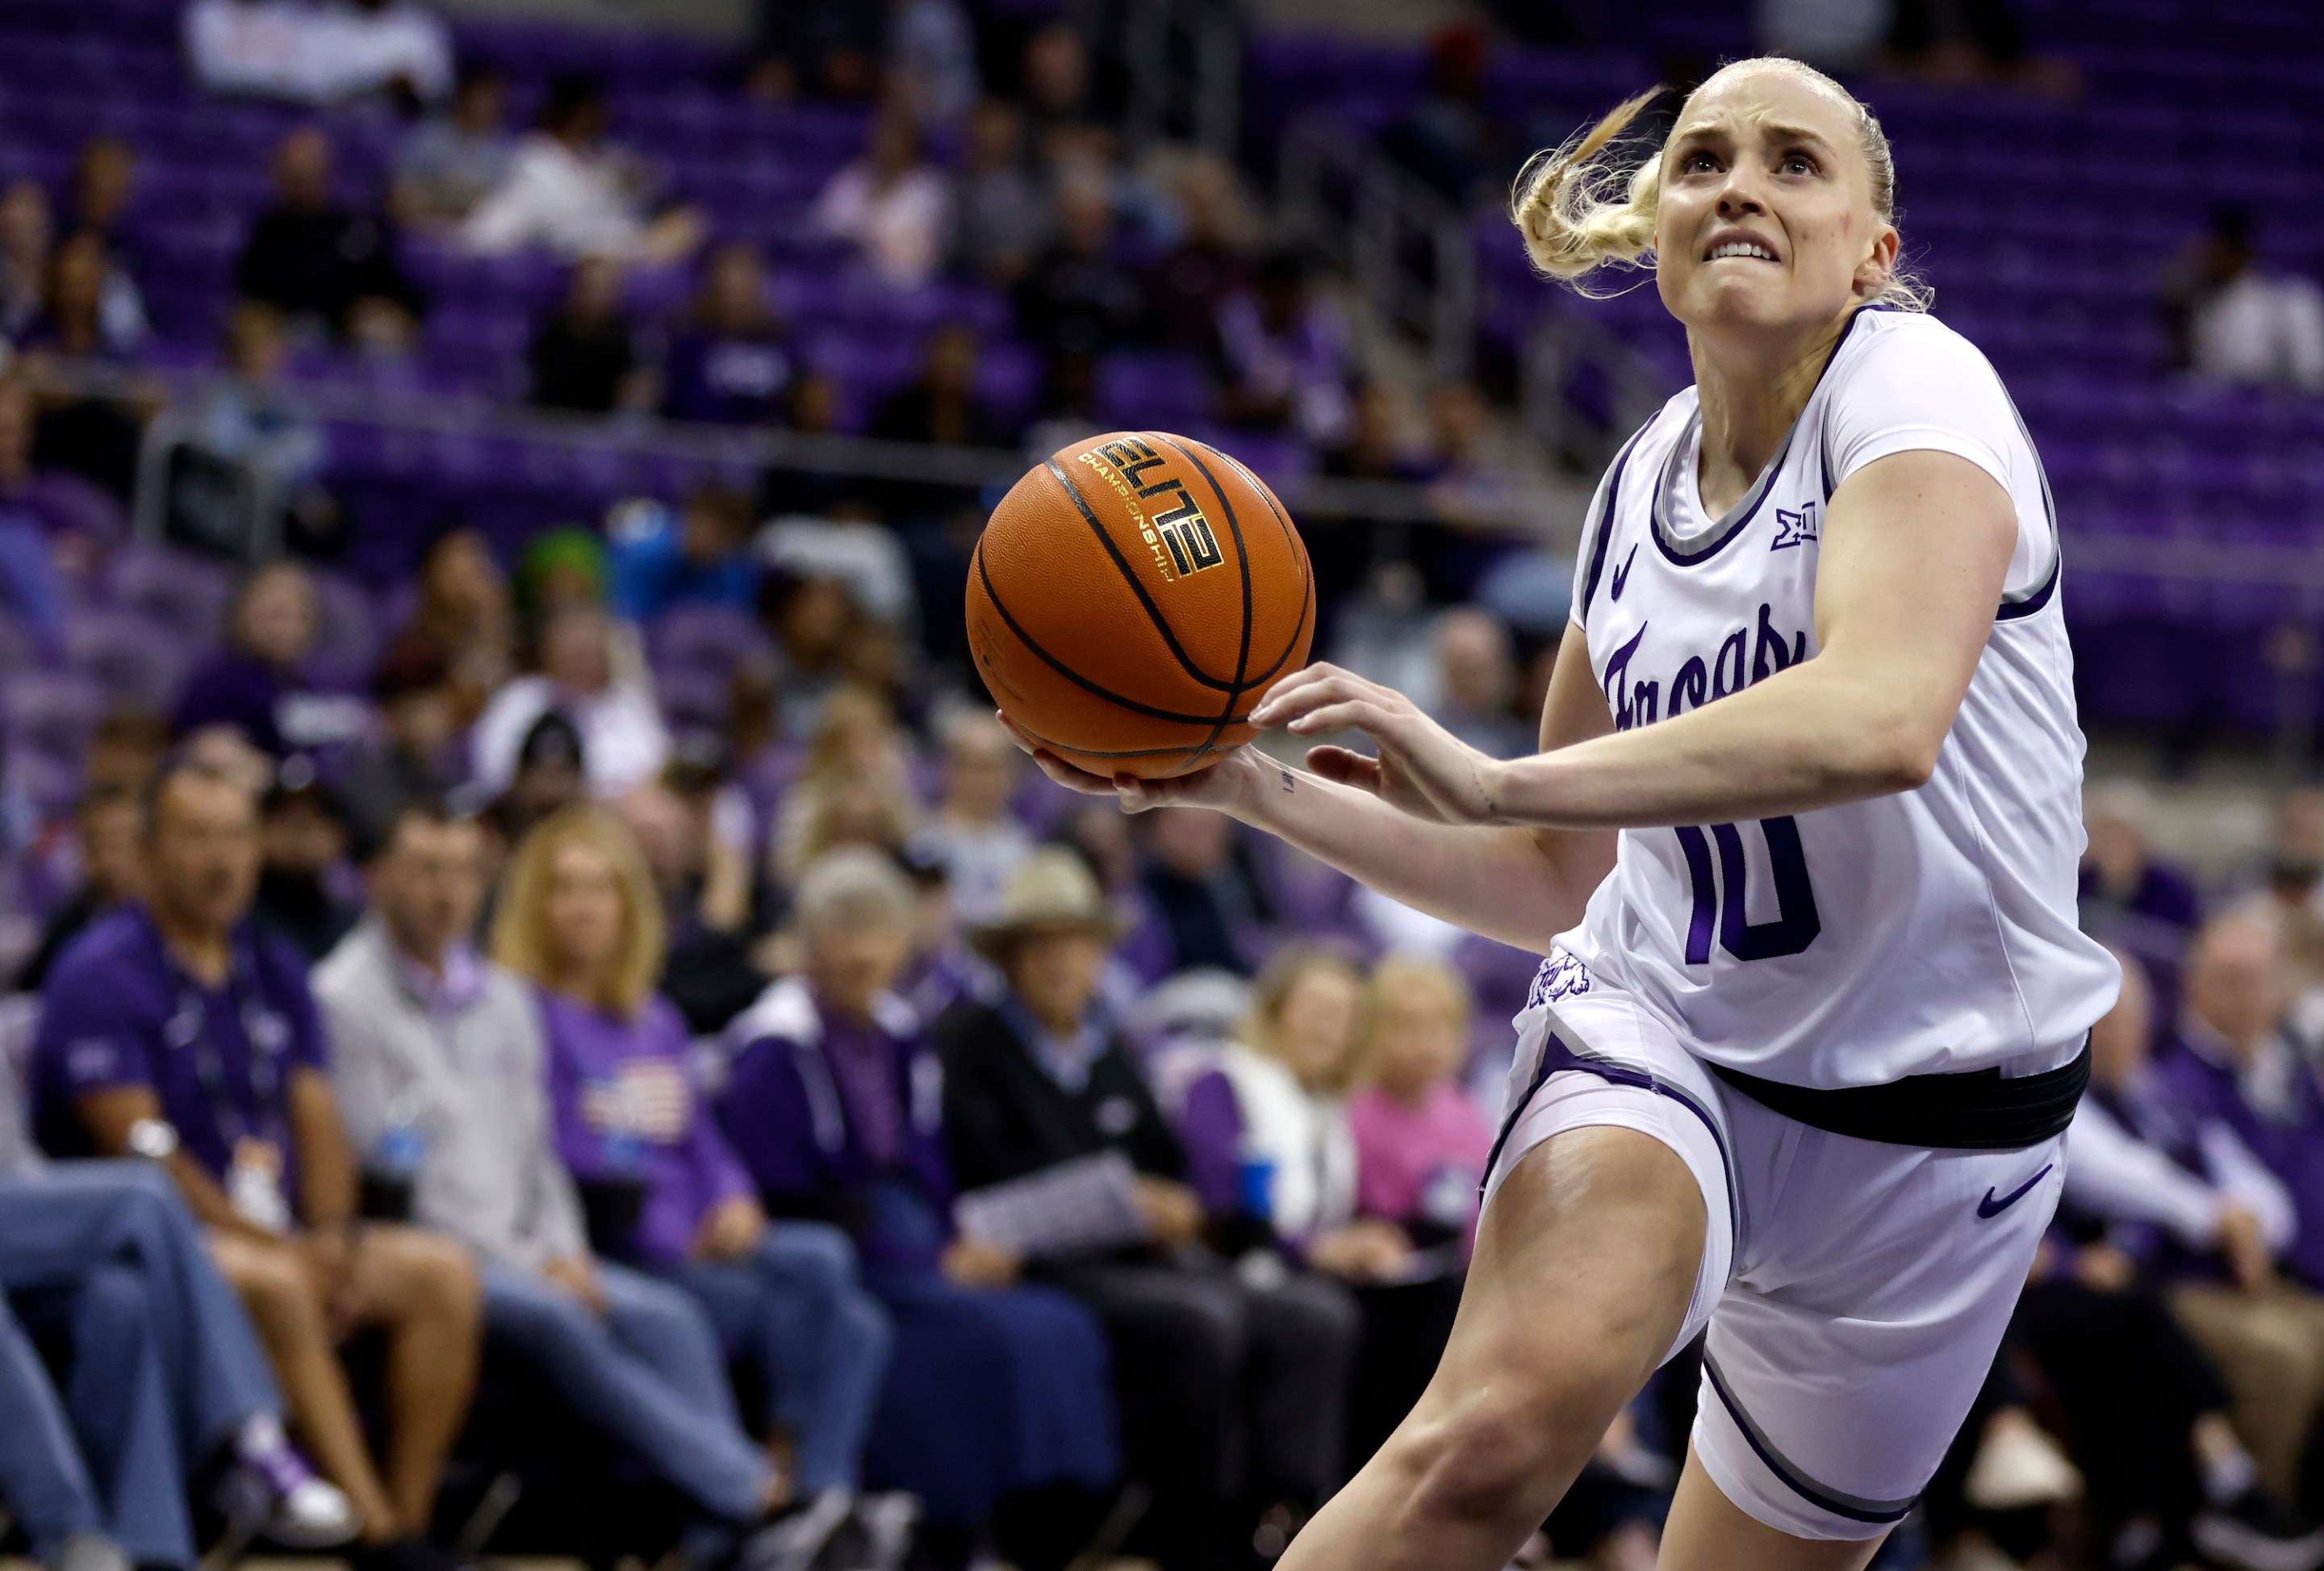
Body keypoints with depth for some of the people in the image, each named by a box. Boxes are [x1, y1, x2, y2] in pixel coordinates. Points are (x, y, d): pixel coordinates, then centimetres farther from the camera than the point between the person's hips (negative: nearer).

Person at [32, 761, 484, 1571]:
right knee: (272, 1284, -36)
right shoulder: (100, 975, -7)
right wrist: (277, 1246, -20)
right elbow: (140, 1150, -15)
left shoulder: (275, 971, 15)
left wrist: (332, 1233, -10)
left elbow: (317, 1119, 11)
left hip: (281, 1235, 7)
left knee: (440, 1271, -14)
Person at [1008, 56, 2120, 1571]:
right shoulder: (1641, 485, 5)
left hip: (1928, 1103, -3)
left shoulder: (1915, 386, -15)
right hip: (1653, 1019, 3)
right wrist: (1259, 790, 2)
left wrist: (1503, 778, -42)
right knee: (1504, 1418, -29)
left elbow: (1882, 720, -36)